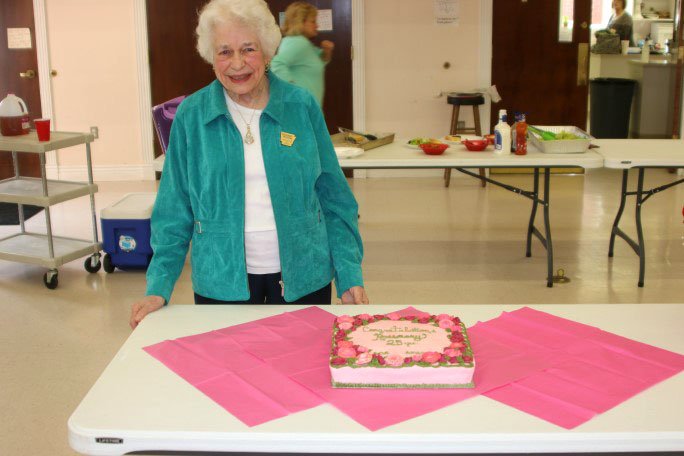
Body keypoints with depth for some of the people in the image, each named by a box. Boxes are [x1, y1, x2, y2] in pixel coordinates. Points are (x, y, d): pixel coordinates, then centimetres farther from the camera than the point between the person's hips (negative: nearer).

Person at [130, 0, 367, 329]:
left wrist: (349, 275, -6)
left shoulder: (302, 107, -3)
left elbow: (333, 198, 0)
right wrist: (159, 287, -7)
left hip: (303, 278, 1)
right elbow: (174, 211, 1)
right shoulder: (191, 116, -2)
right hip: (222, 281, 0)